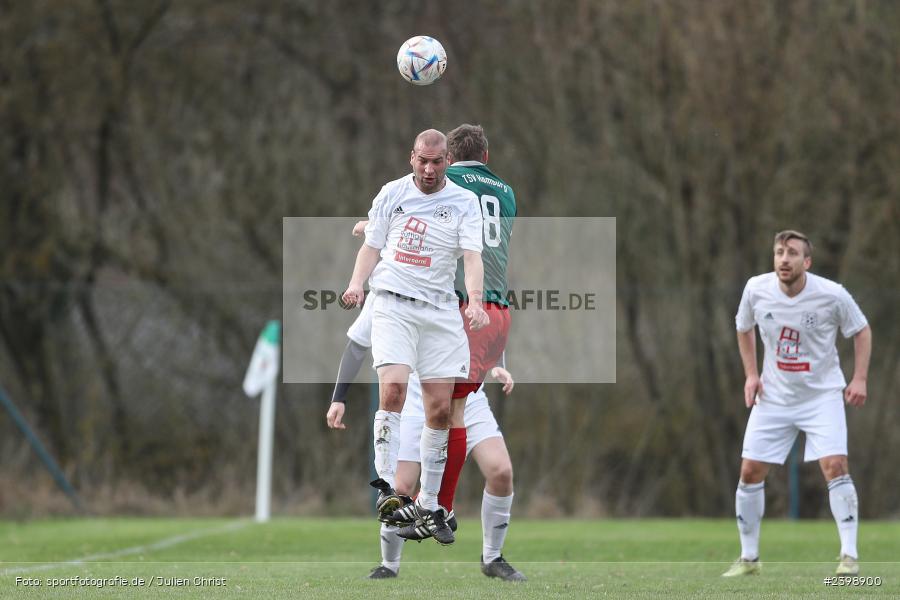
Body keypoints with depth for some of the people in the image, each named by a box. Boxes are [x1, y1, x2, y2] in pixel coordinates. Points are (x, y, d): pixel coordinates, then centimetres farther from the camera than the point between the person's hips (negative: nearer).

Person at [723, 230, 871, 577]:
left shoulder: (831, 295, -16)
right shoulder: (756, 289, -9)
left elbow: (861, 331, 0)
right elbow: (744, 328, 12)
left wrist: (860, 379, -9)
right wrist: (751, 374, 2)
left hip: (822, 394, -3)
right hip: (774, 396, 3)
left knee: (835, 465, -19)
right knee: (750, 471, -1)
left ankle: (849, 556, -14)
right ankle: (749, 558, 14)